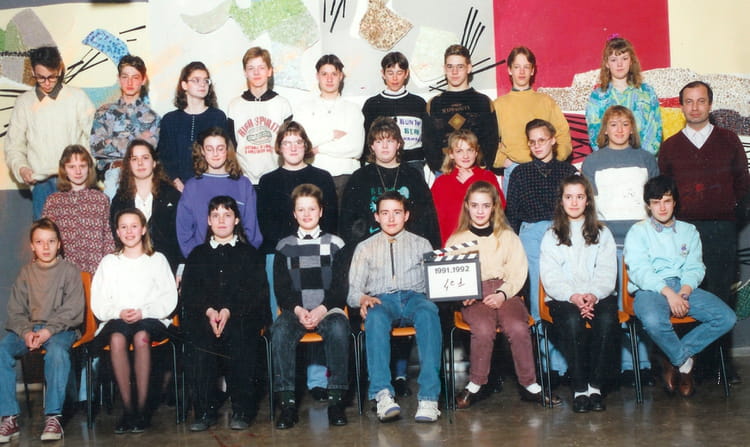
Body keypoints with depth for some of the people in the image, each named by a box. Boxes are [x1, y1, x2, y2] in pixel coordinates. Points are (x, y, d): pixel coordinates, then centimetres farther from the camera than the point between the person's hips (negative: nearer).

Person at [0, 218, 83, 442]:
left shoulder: (70, 271, 4)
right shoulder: (25, 273, 13)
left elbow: (73, 311, -5)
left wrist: (49, 330, -19)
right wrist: (26, 332, -14)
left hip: (60, 329, -3)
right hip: (28, 329, 3)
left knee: (57, 350, -37)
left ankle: (53, 416, -31)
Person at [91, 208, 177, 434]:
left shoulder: (157, 259, 14)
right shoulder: (109, 262, 19)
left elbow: (169, 298, 3)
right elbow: (98, 303, 10)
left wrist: (143, 312, -12)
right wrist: (119, 313, -10)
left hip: (150, 319, -1)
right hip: (116, 319, 1)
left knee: (141, 336, -36)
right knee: (117, 338, -34)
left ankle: (142, 408, -30)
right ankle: (128, 408, -29)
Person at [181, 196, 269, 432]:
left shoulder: (250, 253, 18)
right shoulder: (197, 255, 24)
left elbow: (257, 291, 5)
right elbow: (189, 292, 11)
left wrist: (229, 311, -12)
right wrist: (208, 311, -10)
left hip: (242, 316, -1)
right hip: (204, 316, 2)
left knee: (239, 336, -33)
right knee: (197, 337, -30)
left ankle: (242, 410, -25)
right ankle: (205, 410, -23)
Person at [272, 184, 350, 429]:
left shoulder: (335, 244, 11)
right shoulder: (285, 247, 15)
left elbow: (342, 286, 4)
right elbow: (281, 288, 8)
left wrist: (322, 309, -13)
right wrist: (298, 310, -11)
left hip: (328, 309, -1)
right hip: (295, 310, 1)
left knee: (338, 329, -34)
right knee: (280, 331, -31)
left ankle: (336, 399, -27)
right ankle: (287, 402, -28)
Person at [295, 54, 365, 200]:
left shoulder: (353, 109, 12)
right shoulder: (305, 108, 15)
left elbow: (356, 149, -2)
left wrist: (319, 148, -2)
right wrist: (333, 134, -2)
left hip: (345, 177, 0)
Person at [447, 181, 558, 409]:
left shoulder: (507, 236, 17)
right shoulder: (456, 240, 16)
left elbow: (519, 272, 7)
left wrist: (502, 294, -11)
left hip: (505, 293, 1)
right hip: (473, 298, -1)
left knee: (518, 328, -30)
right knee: (484, 330, -33)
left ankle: (529, 385, -14)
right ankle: (476, 385, -15)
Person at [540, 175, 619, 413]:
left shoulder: (602, 233, 17)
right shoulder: (551, 236, 14)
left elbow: (607, 273, 4)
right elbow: (550, 278, 1)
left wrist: (593, 295, -16)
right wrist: (572, 296, -18)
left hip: (598, 296, 1)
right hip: (563, 298, -1)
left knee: (607, 320, -32)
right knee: (572, 321, -34)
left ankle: (596, 387, -24)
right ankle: (579, 389, -26)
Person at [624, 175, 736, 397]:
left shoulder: (689, 231, 21)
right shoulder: (638, 231, 8)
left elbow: (695, 268, 10)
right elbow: (639, 270, -6)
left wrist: (684, 292, -12)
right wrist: (668, 292, -20)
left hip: (684, 288, 4)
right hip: (650, 289, -4)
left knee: (727, 318, -21)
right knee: (653, 321, -38)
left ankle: (674, 360, -7)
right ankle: (685, 363, -7)